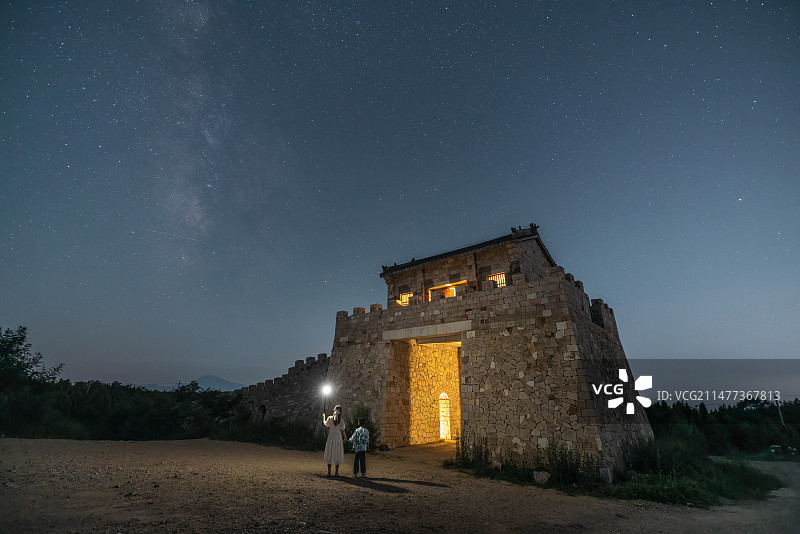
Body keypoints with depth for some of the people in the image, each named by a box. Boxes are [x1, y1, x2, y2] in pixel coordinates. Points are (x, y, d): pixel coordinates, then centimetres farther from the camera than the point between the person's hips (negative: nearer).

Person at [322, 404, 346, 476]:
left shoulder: (330, 418, -5)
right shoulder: (341, 420, -6)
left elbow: (325, 424, 15)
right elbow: (343, 431, -3)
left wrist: (323, 416, 33)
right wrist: (345, 438, 15)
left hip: (330, 437, 1)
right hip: (338, 437, 0)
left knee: (329, 454, 9)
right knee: (337, 455, 7)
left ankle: (329, 472, 10)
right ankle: (336, 472, 8)